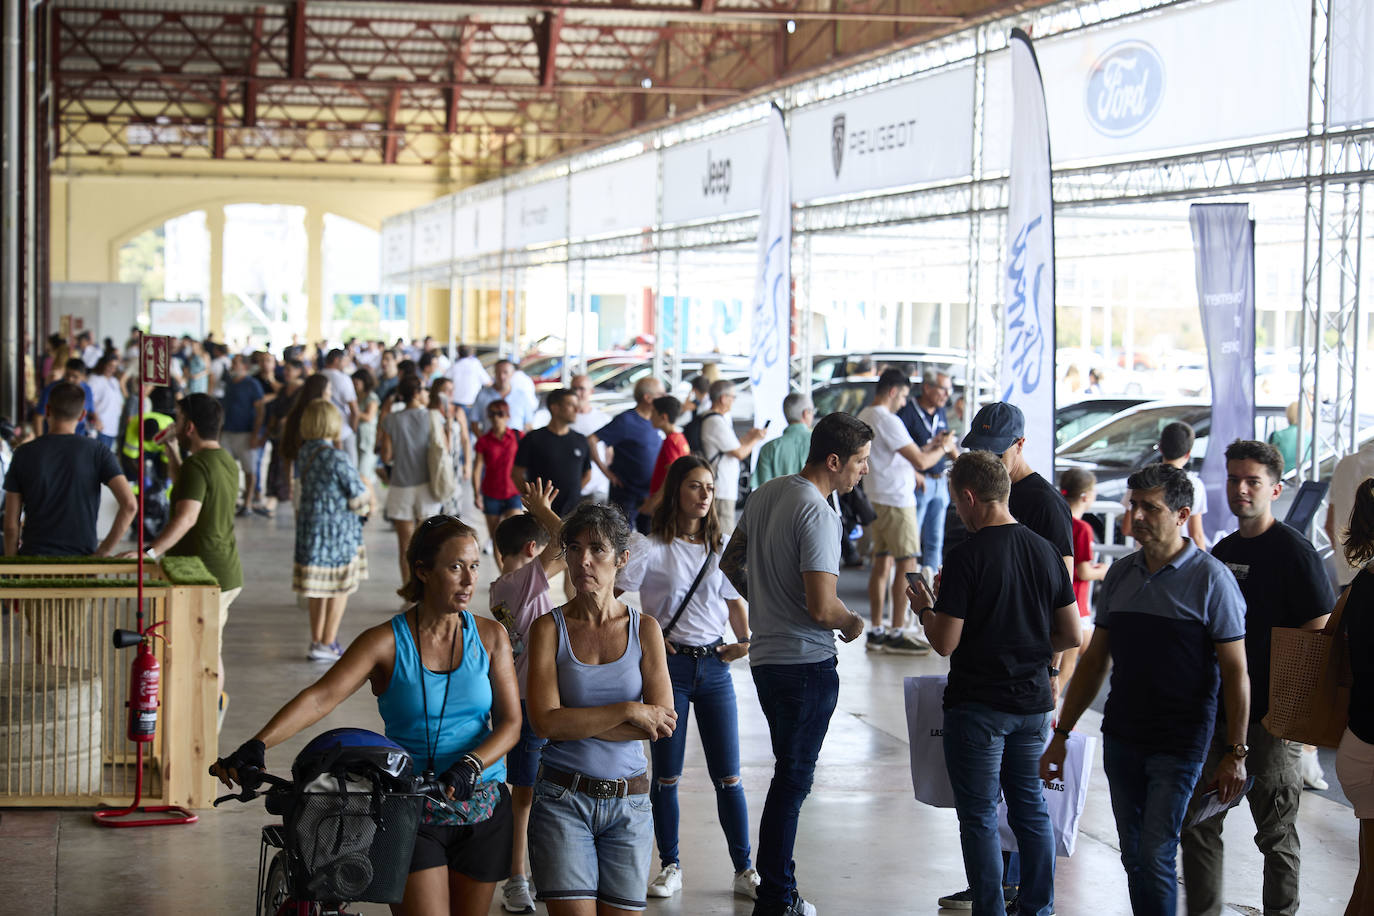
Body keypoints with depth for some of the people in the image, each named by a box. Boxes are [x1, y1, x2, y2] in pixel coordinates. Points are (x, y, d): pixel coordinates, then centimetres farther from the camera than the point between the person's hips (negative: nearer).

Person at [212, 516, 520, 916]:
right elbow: (320, 697, -17)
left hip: (482, 811, 3)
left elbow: (510, 722, -1)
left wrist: (470, 766, -20)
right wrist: (257, 745, -31)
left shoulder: (490, 636, 3)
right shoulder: (386, 642, -5)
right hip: (412, 811, -3)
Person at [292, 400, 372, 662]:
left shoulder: (304, 453, 1)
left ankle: (317, 641, 24)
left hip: (309, 527, 7)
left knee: (318, 590, 17)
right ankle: (327, 644, 10)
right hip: (338, 527, -7)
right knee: (340, 588, 6)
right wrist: (365, 505, 10)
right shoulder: (336, 459, -21)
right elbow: (359, 495, -15)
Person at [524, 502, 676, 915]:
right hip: (563, 799, -2)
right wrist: (629, 712, -11)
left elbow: (663, 721, -5)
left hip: (629, 803, 2)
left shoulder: (644, 629, 5)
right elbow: (545, 721, -11)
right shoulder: (549, 628, 0)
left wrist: (577, 722, -10)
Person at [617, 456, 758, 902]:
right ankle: (670, 867, 17)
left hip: (715, 666, 3)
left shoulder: (719, 548, 9)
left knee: (728, 776, 3)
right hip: (669, 665, -3)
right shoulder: (650, 548, -5)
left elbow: (736, 601, 20)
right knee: (666, 775, 5)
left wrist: (744, 639, 4)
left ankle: (744, 870, 10)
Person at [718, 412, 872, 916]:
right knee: (792, 780, 0)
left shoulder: (767, 493, 7)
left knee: (790, 774, 18)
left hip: (765, 656, 9)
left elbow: (730, 562, 19)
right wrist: (854, 623, -7)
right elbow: (821, 608, -26)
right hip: (806, 662, -9)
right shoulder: (818, 514, -20)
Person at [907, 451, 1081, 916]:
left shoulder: (967, 557, -15)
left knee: (979, 816, 3)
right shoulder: (1044, 550, 2)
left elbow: (945, 644, -15)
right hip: (1033, 701, 6)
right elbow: (1072, 636, 6)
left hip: (978, 705, -6)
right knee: (1031, 807, 16)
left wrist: (924, 608, 3)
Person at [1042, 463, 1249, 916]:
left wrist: (1235, 753, -11)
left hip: (1179, 743, -5)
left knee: (1155, 858, -8)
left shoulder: (1211, 578, -8)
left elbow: (1235, 671, -8)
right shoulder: (1120, 574, 8)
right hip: (1120, 738, 6)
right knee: (1134, 858, 11)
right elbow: (1095, 659, 14)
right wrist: (1061, 734, 12)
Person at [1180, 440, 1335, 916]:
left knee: (1276, 831, 3)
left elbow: (1320, 637, -13)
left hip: (1271, 717, -7)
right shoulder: (1223, 550, 12)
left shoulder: (1294, 552, -10)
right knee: (1198, 822, 9)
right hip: (1216, 709, 7)